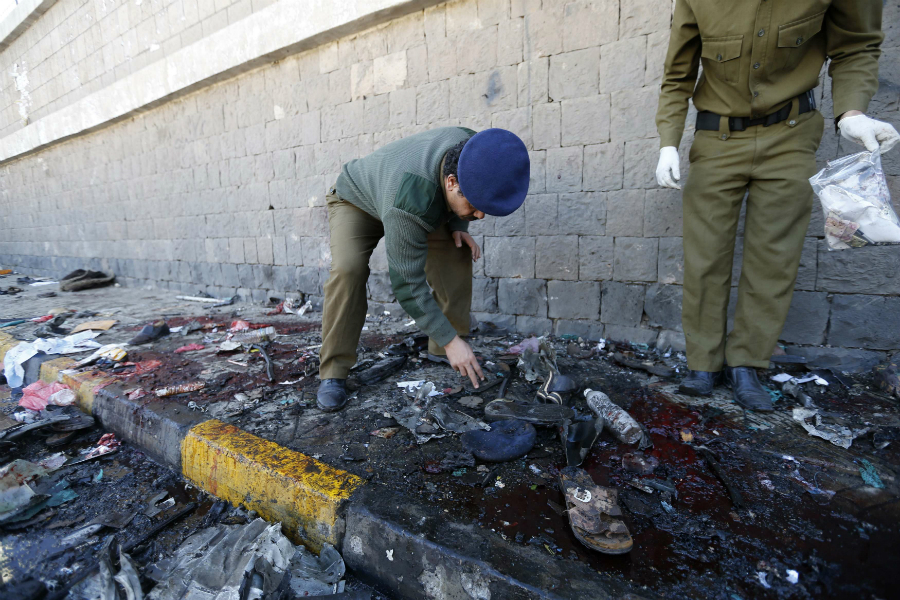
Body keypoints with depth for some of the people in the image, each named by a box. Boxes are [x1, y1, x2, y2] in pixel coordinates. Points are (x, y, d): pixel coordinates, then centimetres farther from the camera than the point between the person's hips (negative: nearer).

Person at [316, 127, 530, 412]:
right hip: (356, 201, -5)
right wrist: (450, 340, -36)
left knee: (456, 254, -14)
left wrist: (458, 225, -19)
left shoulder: (472, 149, -27)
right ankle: (333, 372, -16)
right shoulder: (409, 203, -45)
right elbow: (408, 282, -39)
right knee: (347, 269, -31)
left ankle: (443, 356, -4)